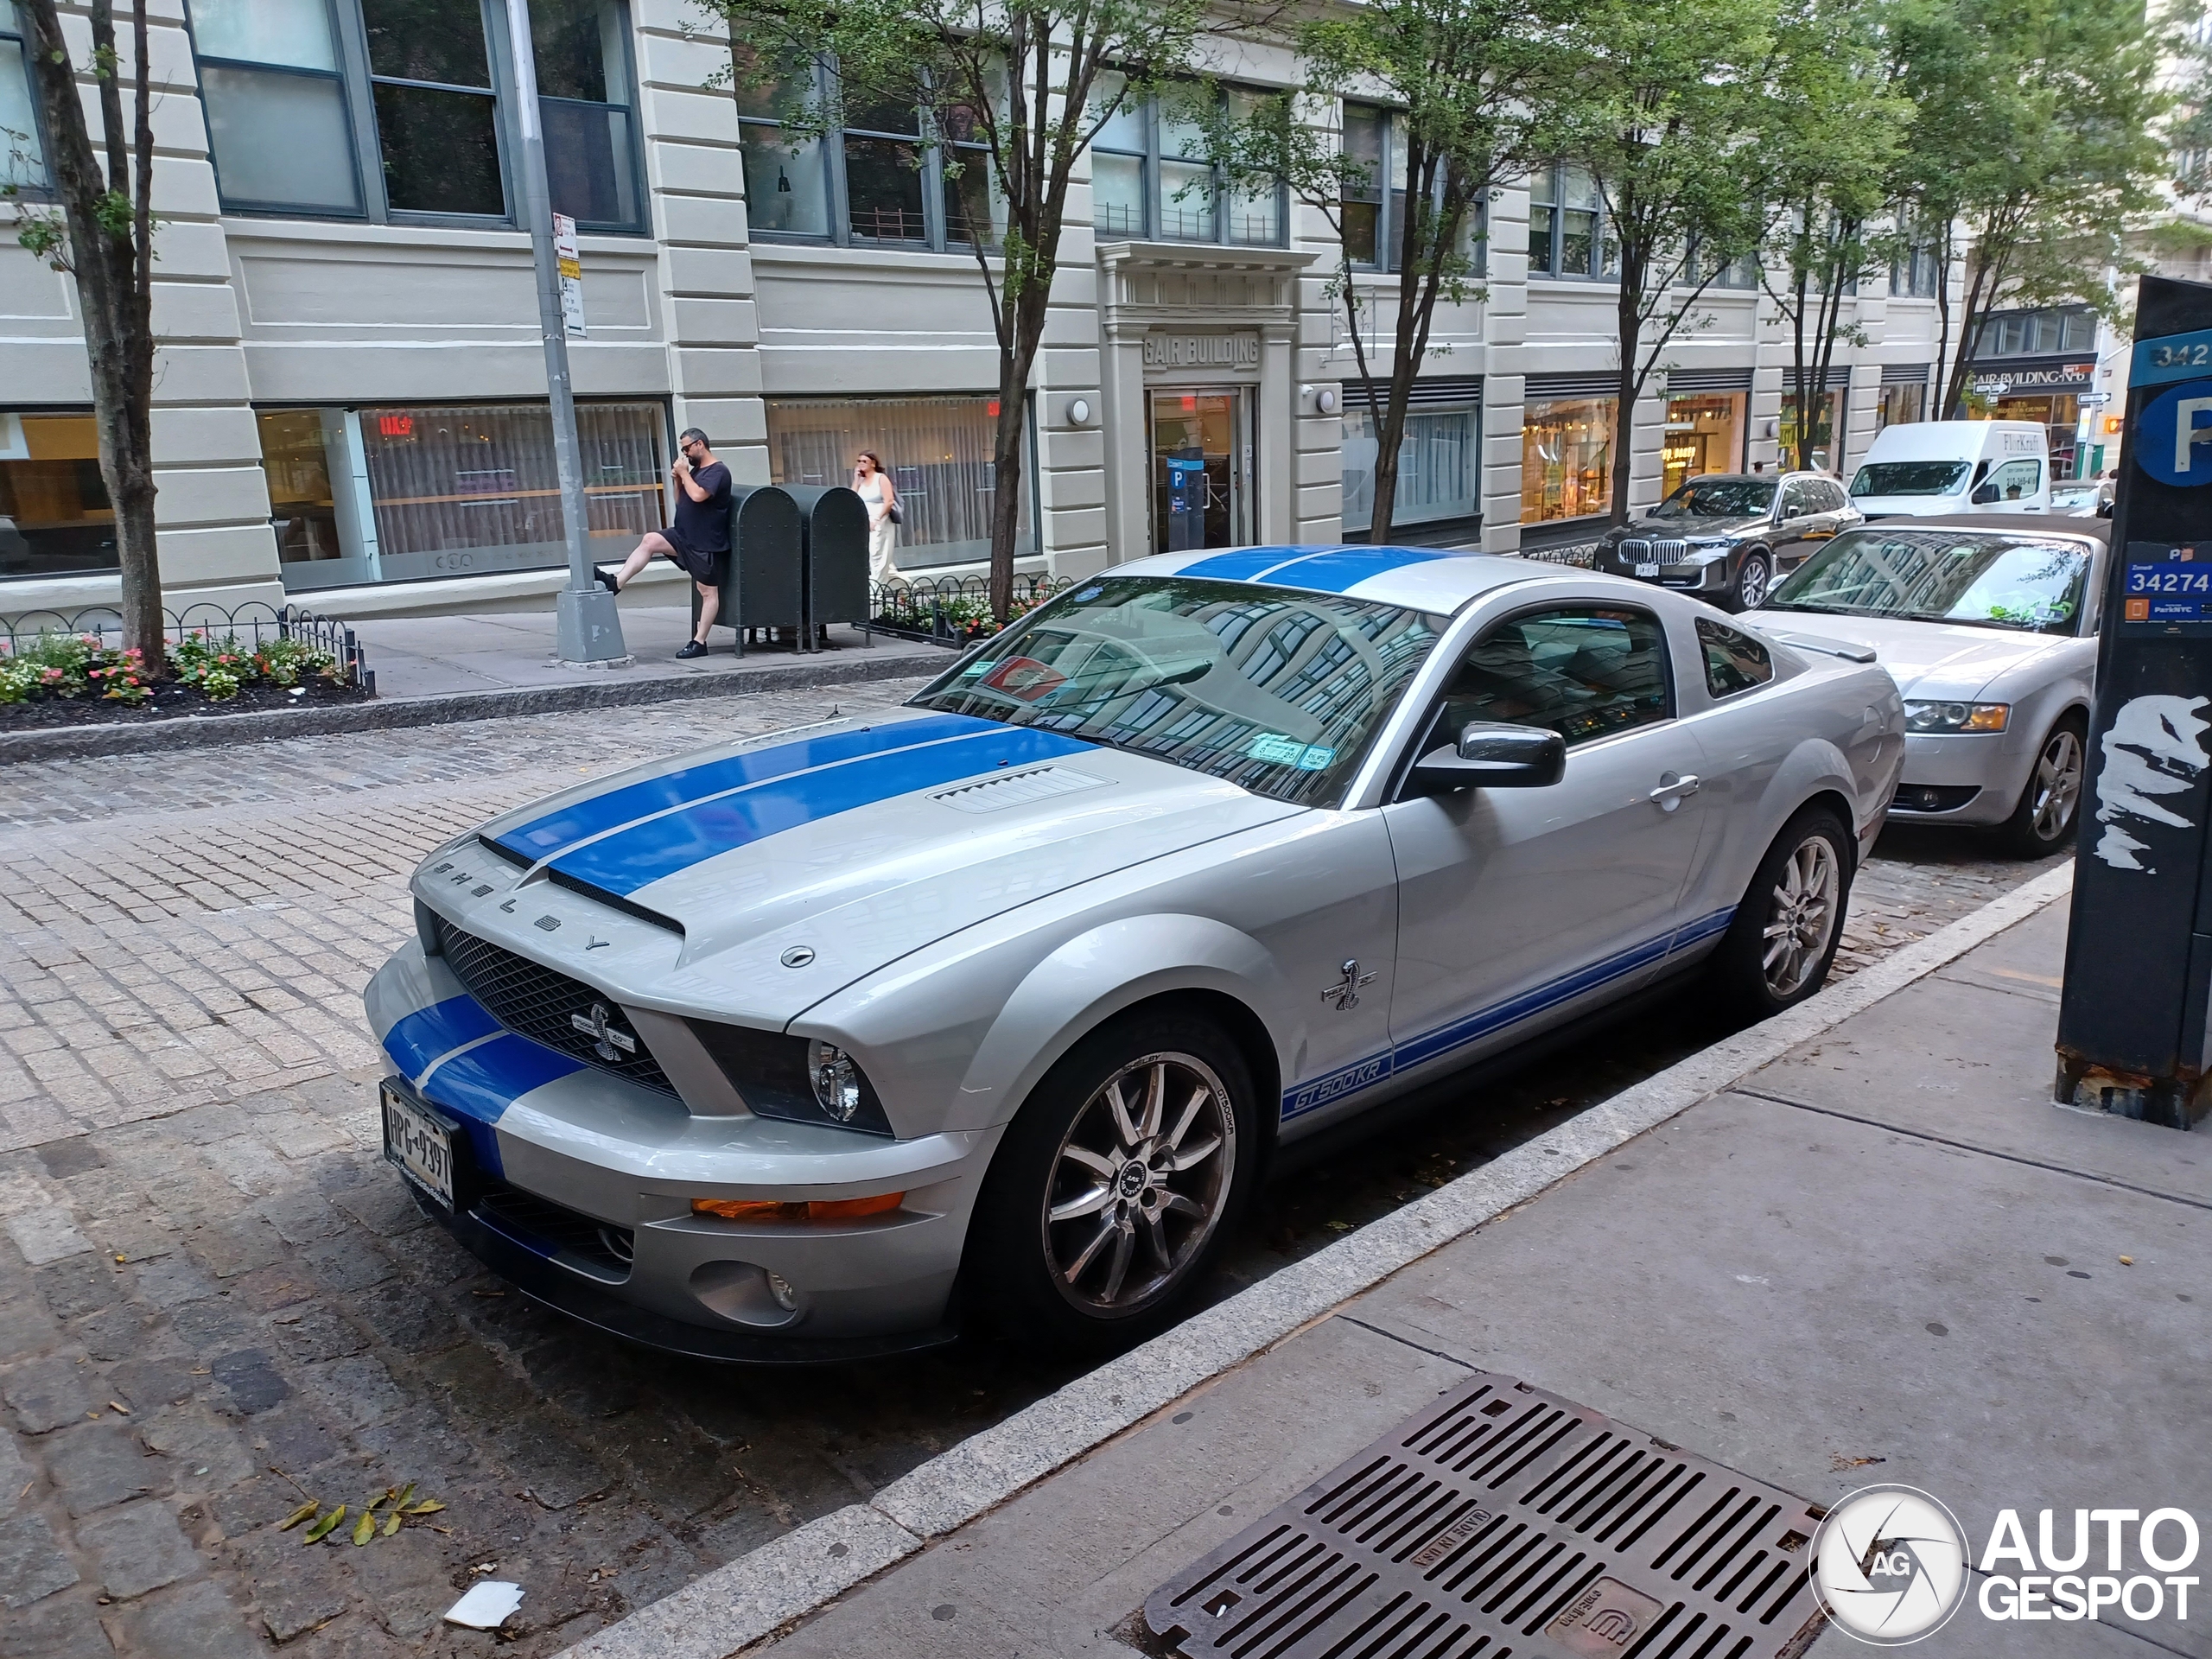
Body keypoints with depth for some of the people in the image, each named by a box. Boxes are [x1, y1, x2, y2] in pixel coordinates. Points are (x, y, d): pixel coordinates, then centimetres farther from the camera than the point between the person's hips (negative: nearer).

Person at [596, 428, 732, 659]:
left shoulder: (718, 471, -14)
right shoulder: (696, 470, 13)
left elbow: (697, 496, -30)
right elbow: (681, 501, 18)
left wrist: (684, 473, -15)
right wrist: (678, 480, 1)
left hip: (705, 544, -8)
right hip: (683, 535, 8)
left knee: (708, 591, 0)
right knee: (650, 540, -11)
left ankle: (699, 642, 2)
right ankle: (615, 583, -16)